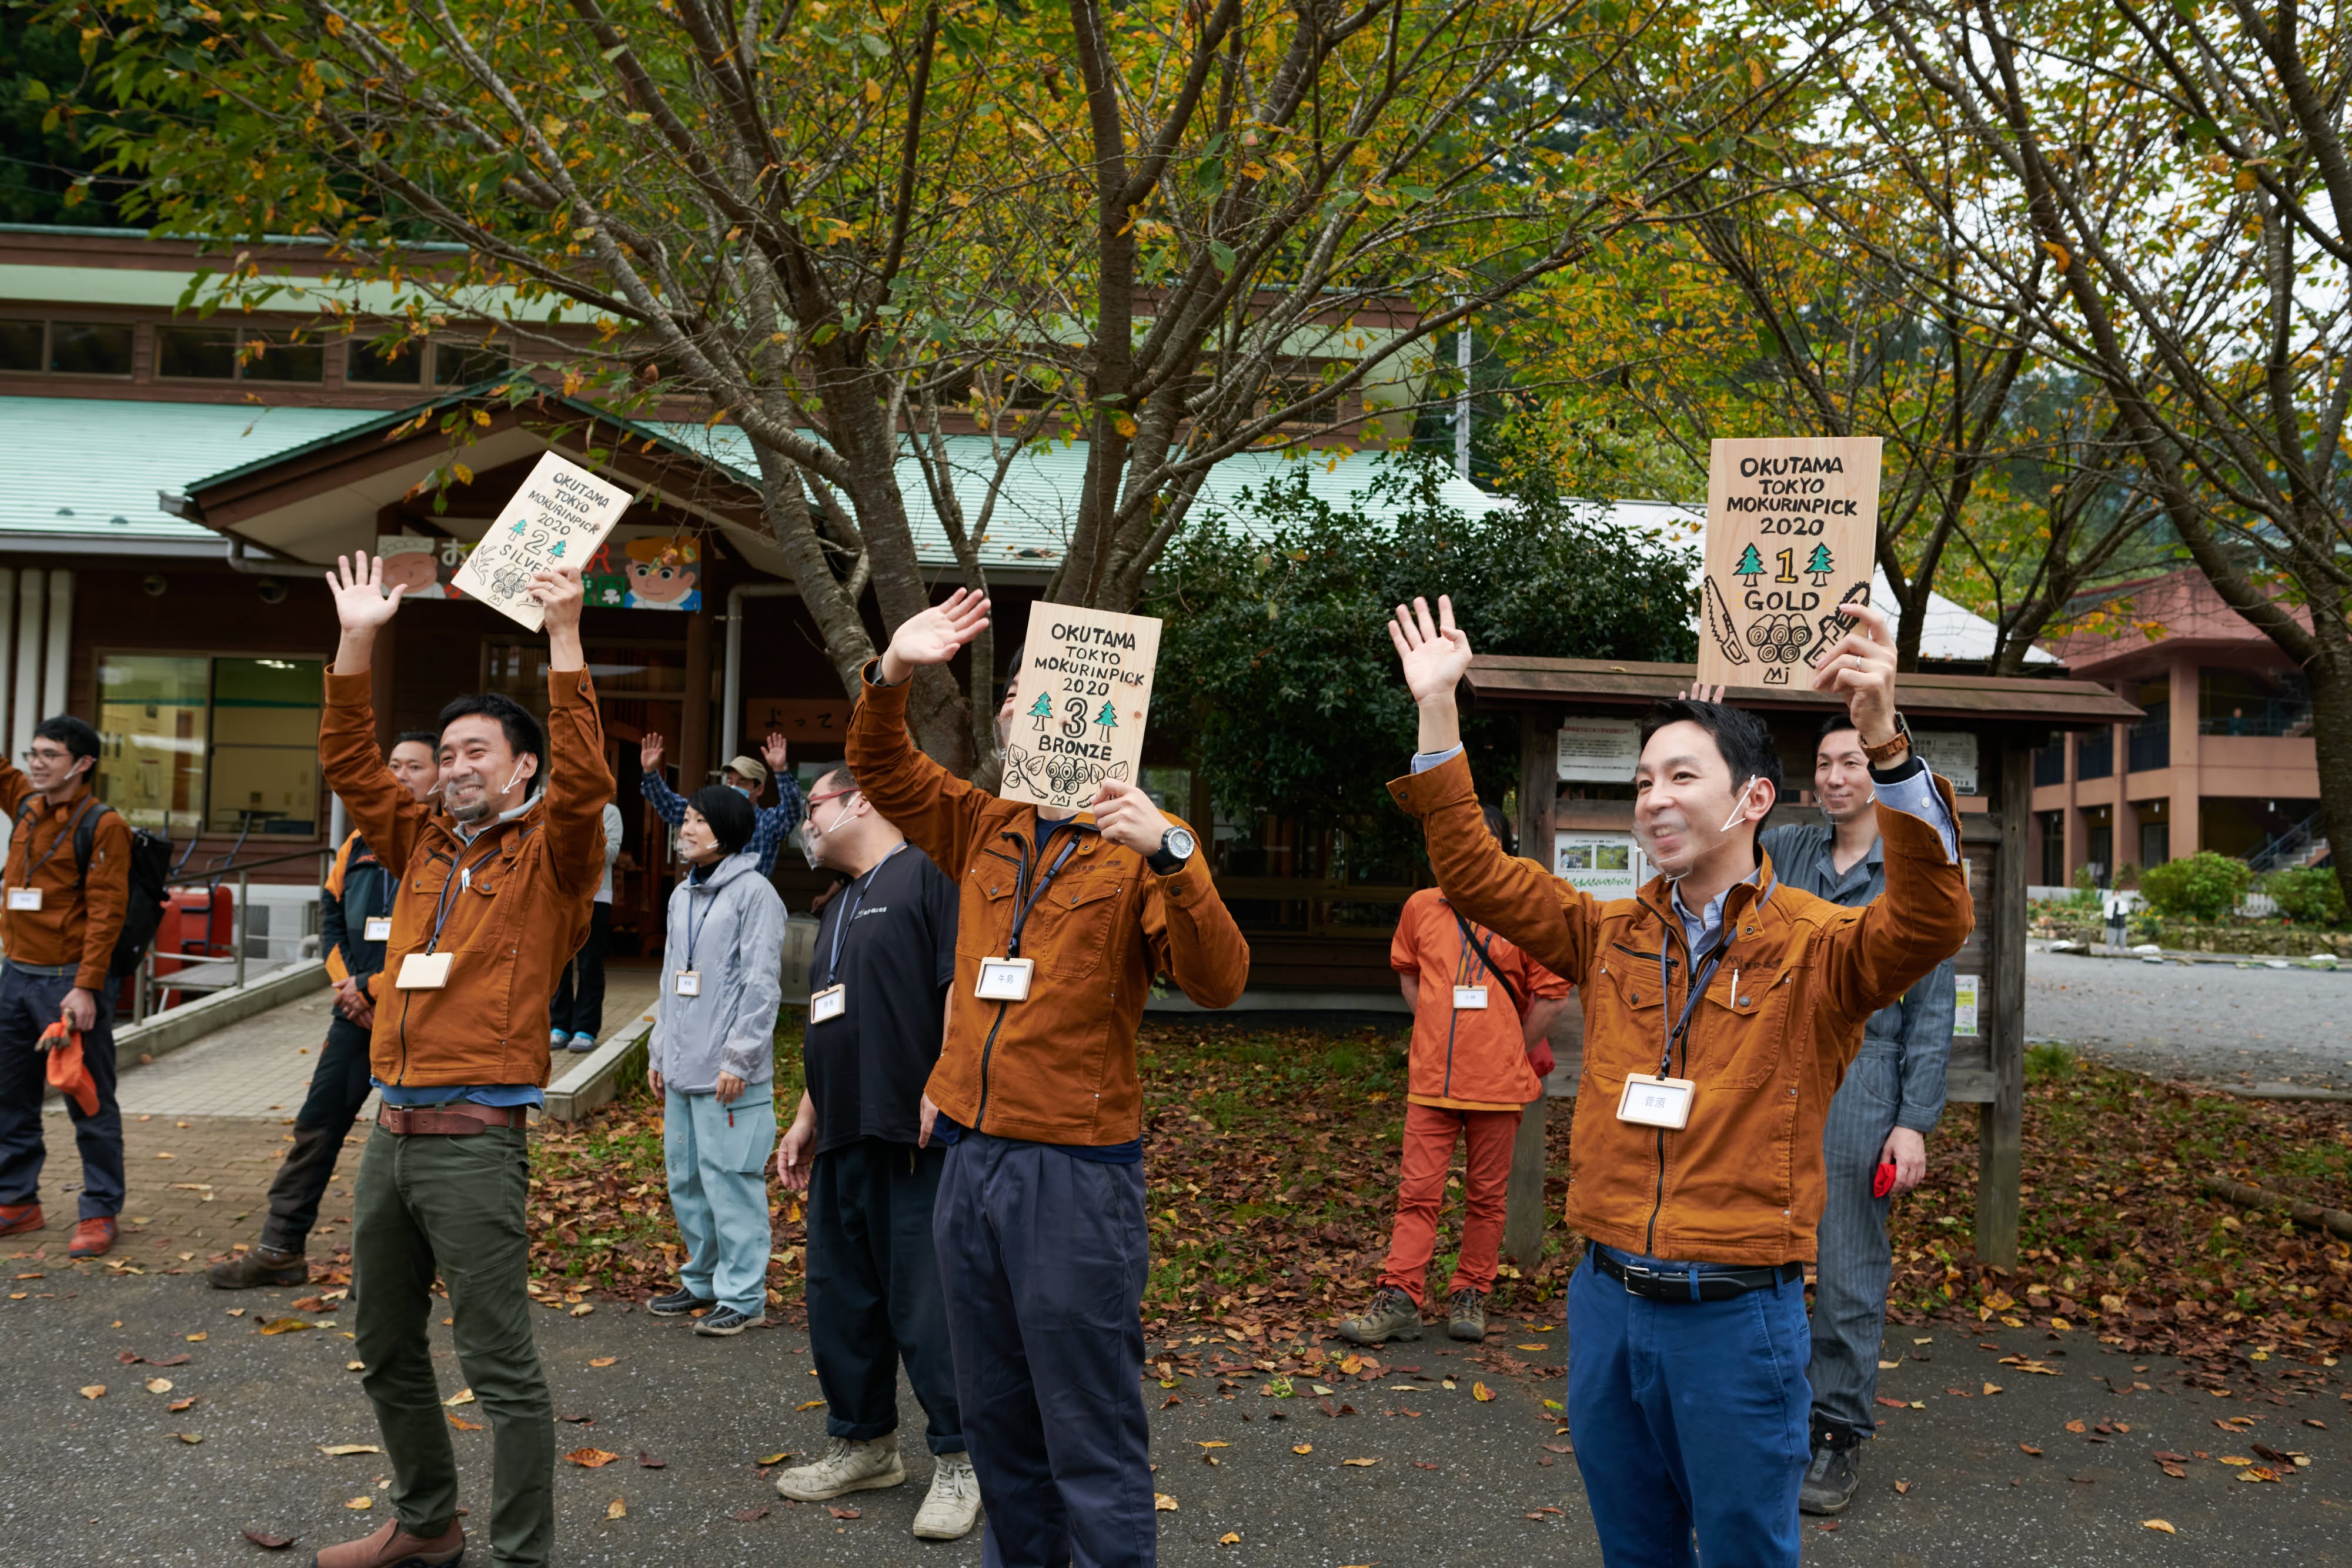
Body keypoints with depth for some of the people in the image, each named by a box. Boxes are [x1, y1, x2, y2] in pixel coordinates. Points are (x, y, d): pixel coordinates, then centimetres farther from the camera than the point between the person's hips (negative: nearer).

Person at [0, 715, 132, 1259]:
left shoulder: (103, 824, -10)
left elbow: (106, 912, -14)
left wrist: (86, 987, -20)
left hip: (70, 982, -7)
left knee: (90, 1102, 0)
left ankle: (100, 1214, 7)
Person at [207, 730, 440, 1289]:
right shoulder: (362, 841, 11)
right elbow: (330, 916, 13)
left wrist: (372, 987, -14)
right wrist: (347, 985, -1)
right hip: (358, 1012, 6)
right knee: (318, 1124, 6)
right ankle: (281, 1248, 15)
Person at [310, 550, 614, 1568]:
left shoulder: (548, 855, -3)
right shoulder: (425, 846, 14)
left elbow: (585, 781, -20)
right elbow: (349, 762, 13)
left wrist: (564, 639, -24)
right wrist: (358, 641, 5)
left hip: (475, 1137, -7)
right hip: (392, 1130, 7)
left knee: (500, 1368, -4)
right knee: (386, 1350, 18)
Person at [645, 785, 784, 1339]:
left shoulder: (754, 892, -9)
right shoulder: (683, 894, 16)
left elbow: (762, 983, -12)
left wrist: (738, 1058, -15)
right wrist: (659, 1050, 19)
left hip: (728, 1073, -8)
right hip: (682, 1068, 8)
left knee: (730, 1179, -4)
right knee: (686, 1179, 14)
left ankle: (742, 1295, 5)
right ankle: (703, 1280, 27)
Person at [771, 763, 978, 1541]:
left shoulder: (929, 874, -6)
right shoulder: (840, 906, 24)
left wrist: (938, 1097, -20)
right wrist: (807, 1118, 25)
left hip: (915, 1136, -9)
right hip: (842, 1140, 9)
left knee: (925, 1303, -5)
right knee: (840, 1300, 14)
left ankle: (959, 1461, 9)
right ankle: (862, 1446, 29)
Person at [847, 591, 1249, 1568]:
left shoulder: (1142, 844, -6)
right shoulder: (987, 831, 10)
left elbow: (1217, 982, -16)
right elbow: (880, 769, 15)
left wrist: (1169, 854, -29)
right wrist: (892, 674, -3)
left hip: (1075, 1167, -6)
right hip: (972, 1156, 6)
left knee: (1091, 1439, -1)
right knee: (995, 1417, 18)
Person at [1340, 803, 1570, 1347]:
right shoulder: (1422, 907, 5)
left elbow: (1551, 996, 2)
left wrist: (1510, 1053, 4)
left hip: (1498, 1084, -1)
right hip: (1431, 1078, 2)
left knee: (1486, 1196, 9)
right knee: (1418, 1193, 0)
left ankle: (1470, 1295, 20)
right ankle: (1399, 1300, 1)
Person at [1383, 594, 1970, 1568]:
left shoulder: (1817, 947, -8)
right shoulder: (1613, 937, 6)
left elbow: (1930, 921, -26)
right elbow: (1475, 874, 6)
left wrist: (1885, 744, -40)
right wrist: (1438, 709, -1)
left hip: (1736, 1312, -4)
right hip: (1607, 1296, 5)